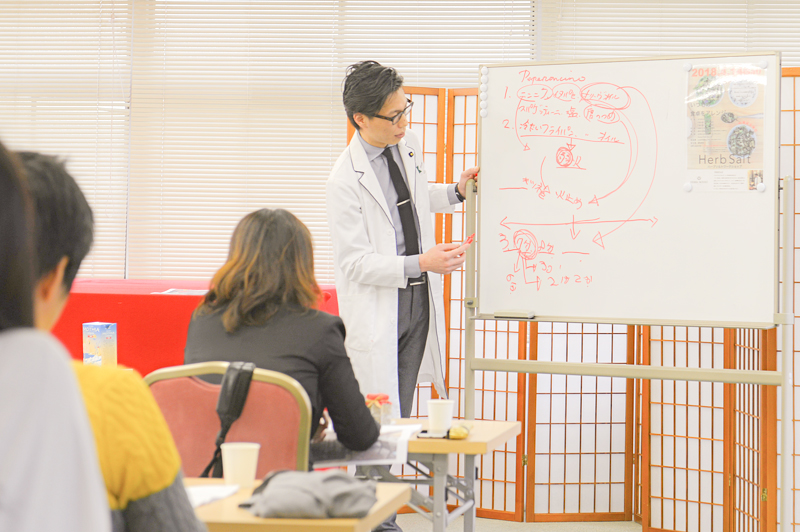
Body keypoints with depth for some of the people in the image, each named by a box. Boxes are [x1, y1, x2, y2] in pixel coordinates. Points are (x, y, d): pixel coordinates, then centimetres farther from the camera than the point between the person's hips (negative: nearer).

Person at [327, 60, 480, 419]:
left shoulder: (408, 145, 4)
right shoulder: (345, 180, -19)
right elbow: (356, 263, -19)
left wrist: (455, 192, 8)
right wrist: (421, 263, -27)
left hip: (419, 299, 7)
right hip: (377, 311, -7)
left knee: (401, 415, 11)